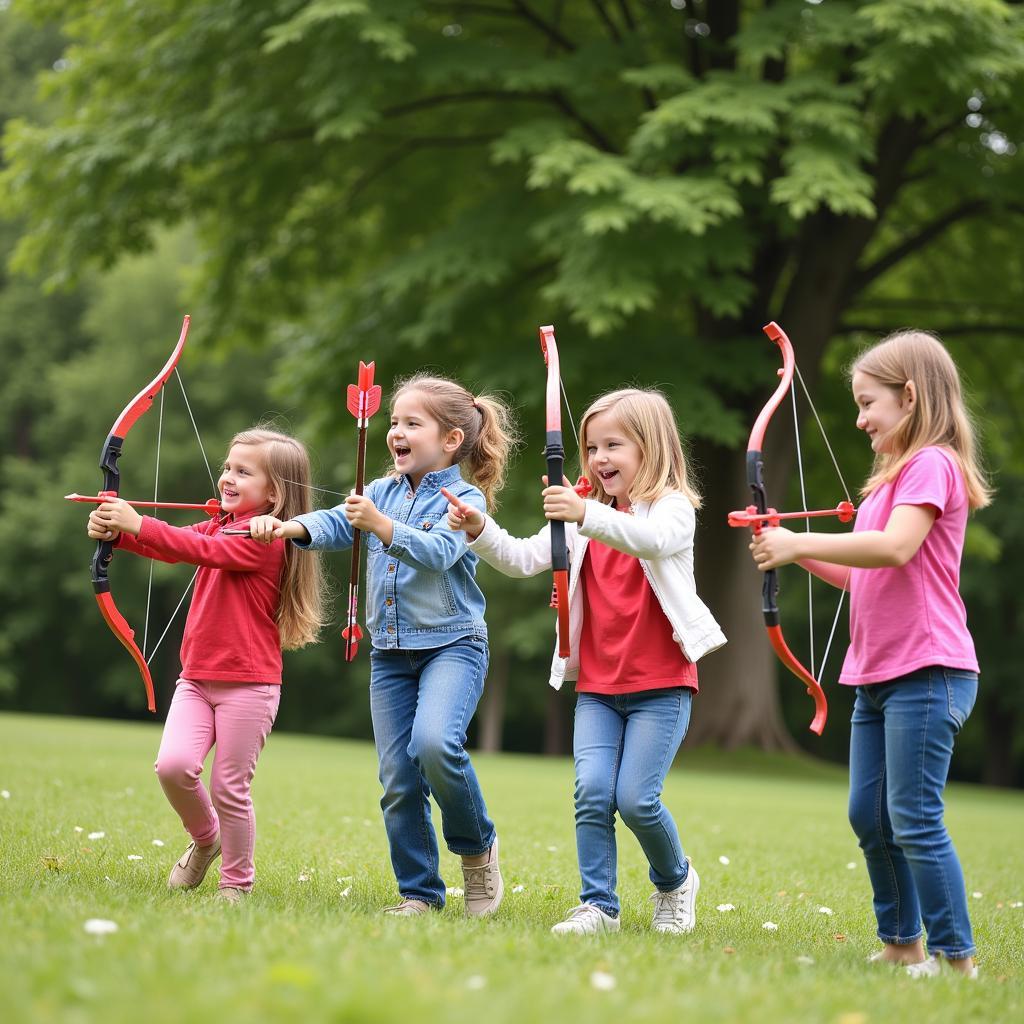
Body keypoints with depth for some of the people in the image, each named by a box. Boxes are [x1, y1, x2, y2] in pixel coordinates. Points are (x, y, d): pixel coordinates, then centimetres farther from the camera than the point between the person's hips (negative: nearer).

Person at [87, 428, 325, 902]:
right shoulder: (218, 525, 12)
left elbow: (203, 550, -26)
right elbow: (174, 546, -4)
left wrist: (137, 524, -31)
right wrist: (115, 531, -22)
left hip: (248, 685, -6)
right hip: (197, 679, 6)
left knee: (229, 788, 0)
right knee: (173, 764, -12)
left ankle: (236, 884, 19)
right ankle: (205, 839, 16)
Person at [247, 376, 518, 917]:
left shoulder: (464, 498, -6)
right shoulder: (383, 491, 11)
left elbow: (438, 551, -23)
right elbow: (334, 523, -4)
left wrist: (380, 524, -33)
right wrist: (290, 526, -24)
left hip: (452, 644, -6)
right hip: (390, 651, 6)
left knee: (434, 742, -28)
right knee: (398, 777, 3)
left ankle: (477, 847, -4)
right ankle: (419, 891, 14)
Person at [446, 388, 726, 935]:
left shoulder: (673, 508, -6)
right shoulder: (584, 515, 11)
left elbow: (652, 540, -30)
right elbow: (523, 559, 2)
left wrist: (586, 515, -46)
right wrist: (479, 530, -17)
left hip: (661, 685, -5)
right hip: (596, 687, 5)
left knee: (636, 799, -8)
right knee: (592, 792, -9)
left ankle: (675, 881, 19)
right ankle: (598, 905, 1)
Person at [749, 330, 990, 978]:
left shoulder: (933, 464, -10)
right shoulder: (896, 474, 19)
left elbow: (895, 547, -27)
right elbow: (865, 577, 19)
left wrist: (800, 542, -21)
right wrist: (797, 553, 7)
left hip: (926, 673, -10)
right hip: (878, 676, 10)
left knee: (915, 820, -9)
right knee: (869, 816, 13)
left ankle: (956, 958, -2)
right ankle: (901, 944, 24)